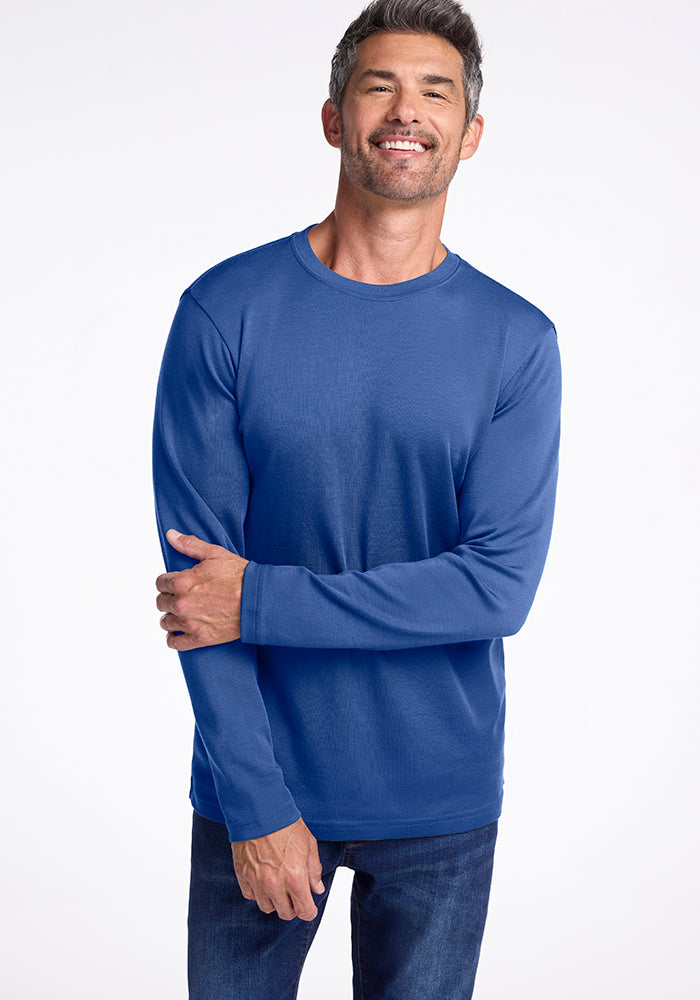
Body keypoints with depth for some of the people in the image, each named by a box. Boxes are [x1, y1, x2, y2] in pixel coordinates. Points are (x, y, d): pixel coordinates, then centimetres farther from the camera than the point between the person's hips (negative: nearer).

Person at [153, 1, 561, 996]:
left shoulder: (517, 342, -4)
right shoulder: (224, 310, -6)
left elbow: (501, 586, -13)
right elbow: (199, 571, -10)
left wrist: (260, 602, -17)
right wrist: (256, 801, -14)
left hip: (441, 802, 1)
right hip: (258, 783, 0)